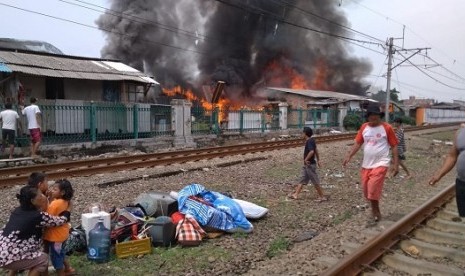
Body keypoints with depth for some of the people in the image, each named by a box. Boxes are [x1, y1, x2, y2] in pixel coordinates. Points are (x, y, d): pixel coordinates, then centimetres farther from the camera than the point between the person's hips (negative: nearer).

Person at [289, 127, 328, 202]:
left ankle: (322, 197, 11)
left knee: (315, 182, 0)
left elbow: (311, 151, -36)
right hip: (307, 165, 10)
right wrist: (318, 159, 28)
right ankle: (296, 194, 16)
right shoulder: (311, 140, 9)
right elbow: (316, 150, 20)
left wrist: (306, 159, -25)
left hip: (310, 164, -10)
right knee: (302, 180, 11)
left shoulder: (309, 142, -21)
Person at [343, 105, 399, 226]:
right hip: (366, 164, 5)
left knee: (373, 189, -10)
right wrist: (349, 156, -6)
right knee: (366, 189, 9)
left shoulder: (387, 128, -8)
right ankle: (376, 212, 30)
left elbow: (394, 146, -4)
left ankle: (375, 215, 11)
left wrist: (396, 164, -7)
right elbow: (358, 143, 5)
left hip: (380, 164, -5)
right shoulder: (364, 127, 4)